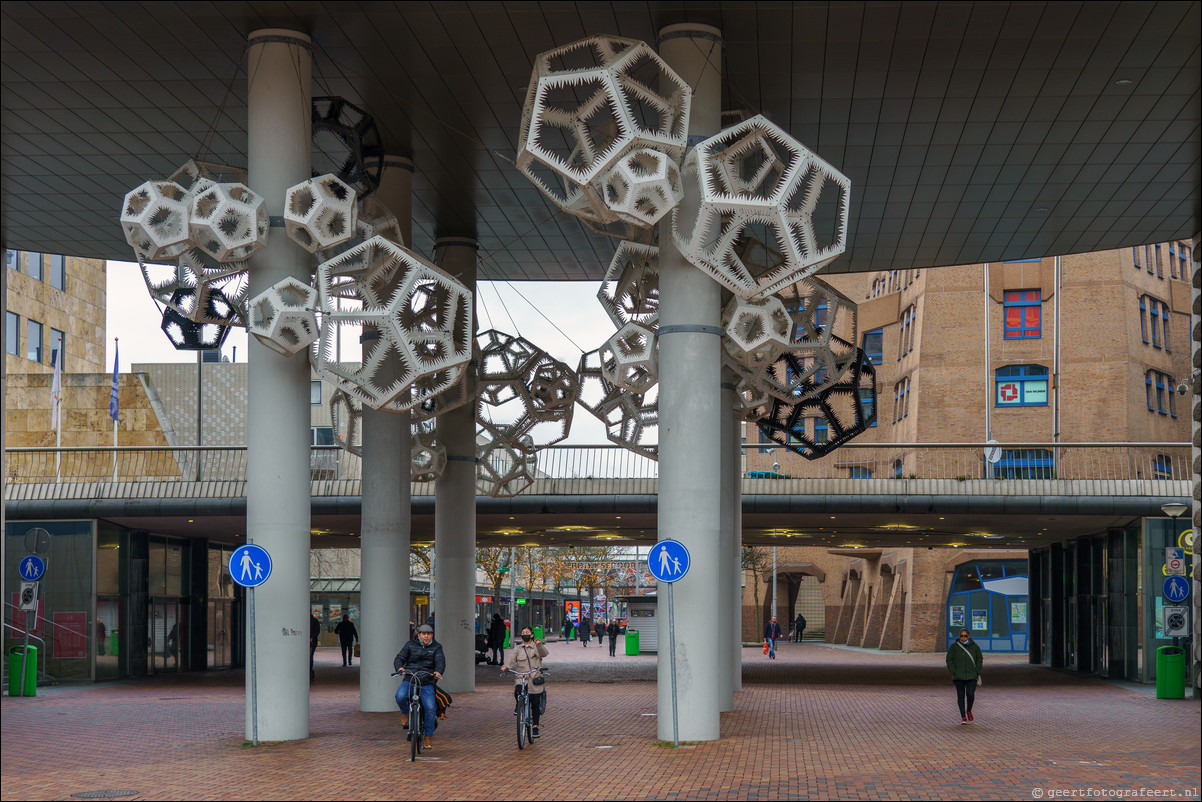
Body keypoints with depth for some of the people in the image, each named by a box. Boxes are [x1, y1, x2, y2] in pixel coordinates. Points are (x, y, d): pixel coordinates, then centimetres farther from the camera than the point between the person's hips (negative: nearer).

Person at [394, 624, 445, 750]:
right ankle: (405, 712, 4)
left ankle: (428, 737, 1)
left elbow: (440, 661, -6)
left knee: (430, 708, -15)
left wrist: (438, 671, -29)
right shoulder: (410, 645, 8)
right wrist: (399, 668, -22)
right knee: (400, 697, -30)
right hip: (409, 681, 0)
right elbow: (399, 658, 2)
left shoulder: (436, 647, 9)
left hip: (427, 683, 0)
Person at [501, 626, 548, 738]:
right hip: (521, 677, 1)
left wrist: (539, 645, -35)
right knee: (518, 689, -33)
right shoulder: (518, 648, 11)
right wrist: (505, 667, -21)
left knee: (535, 704, 1)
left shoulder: (537, 647, 4)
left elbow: (544, 653, -15)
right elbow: (512, 660, 0)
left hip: (535, 679, -1)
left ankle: (535, 727, 13)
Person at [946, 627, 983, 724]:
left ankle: (969, 711, 17)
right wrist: (953, 672, -7)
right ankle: (963, 716, 8)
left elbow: (979, 660, 10)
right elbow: (949, 660, 2)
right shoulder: (954, 646, 1)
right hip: (959, 676, 0)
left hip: (971, 676, 0)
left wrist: (977, 672, -1)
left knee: (970, 694, -10)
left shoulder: (974, 646, 4)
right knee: (961, 695, 1)